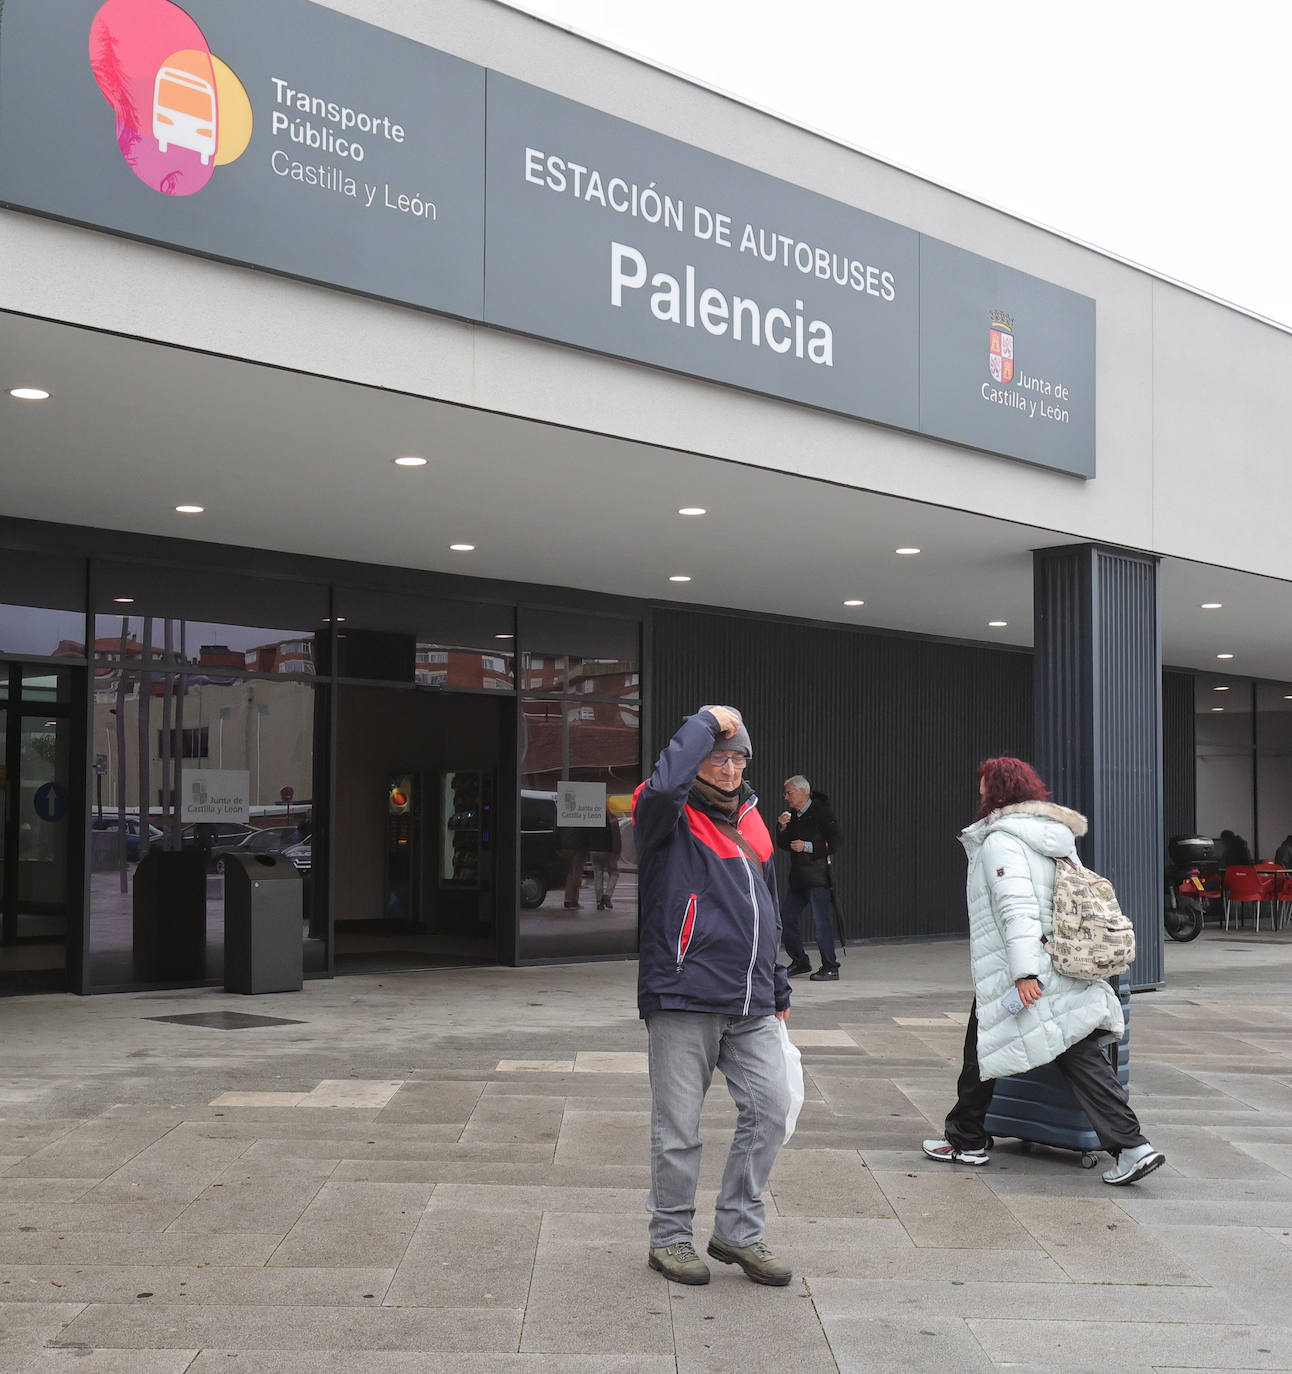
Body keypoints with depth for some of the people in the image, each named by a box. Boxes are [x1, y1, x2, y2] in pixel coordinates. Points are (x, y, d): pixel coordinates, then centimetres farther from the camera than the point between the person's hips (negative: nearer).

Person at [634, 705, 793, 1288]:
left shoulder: (750, 819, 16)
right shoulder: (671, 818, -6)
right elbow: (663, 785, -33)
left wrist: (777, 987, 24)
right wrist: (706, 724, -19)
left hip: (751, 1006, 6)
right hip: (683, 999, -6)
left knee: (770, 1109, 2)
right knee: (678, 1127, 3)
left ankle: (738, 1231, 16)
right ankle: (671, 1237, 19)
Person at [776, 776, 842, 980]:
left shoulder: (822, 813, -8)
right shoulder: (792, 816, 14)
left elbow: (834, 843, -12)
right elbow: (783, 845, 17)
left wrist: (807, 846, -17)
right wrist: (782, 828, -1)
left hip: (818, 876, -8)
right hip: (797, 877, 8)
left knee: (822, 921, -8)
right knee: (787, 918, 10)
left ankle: (830, 968, -1)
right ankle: (800, 961, 23)